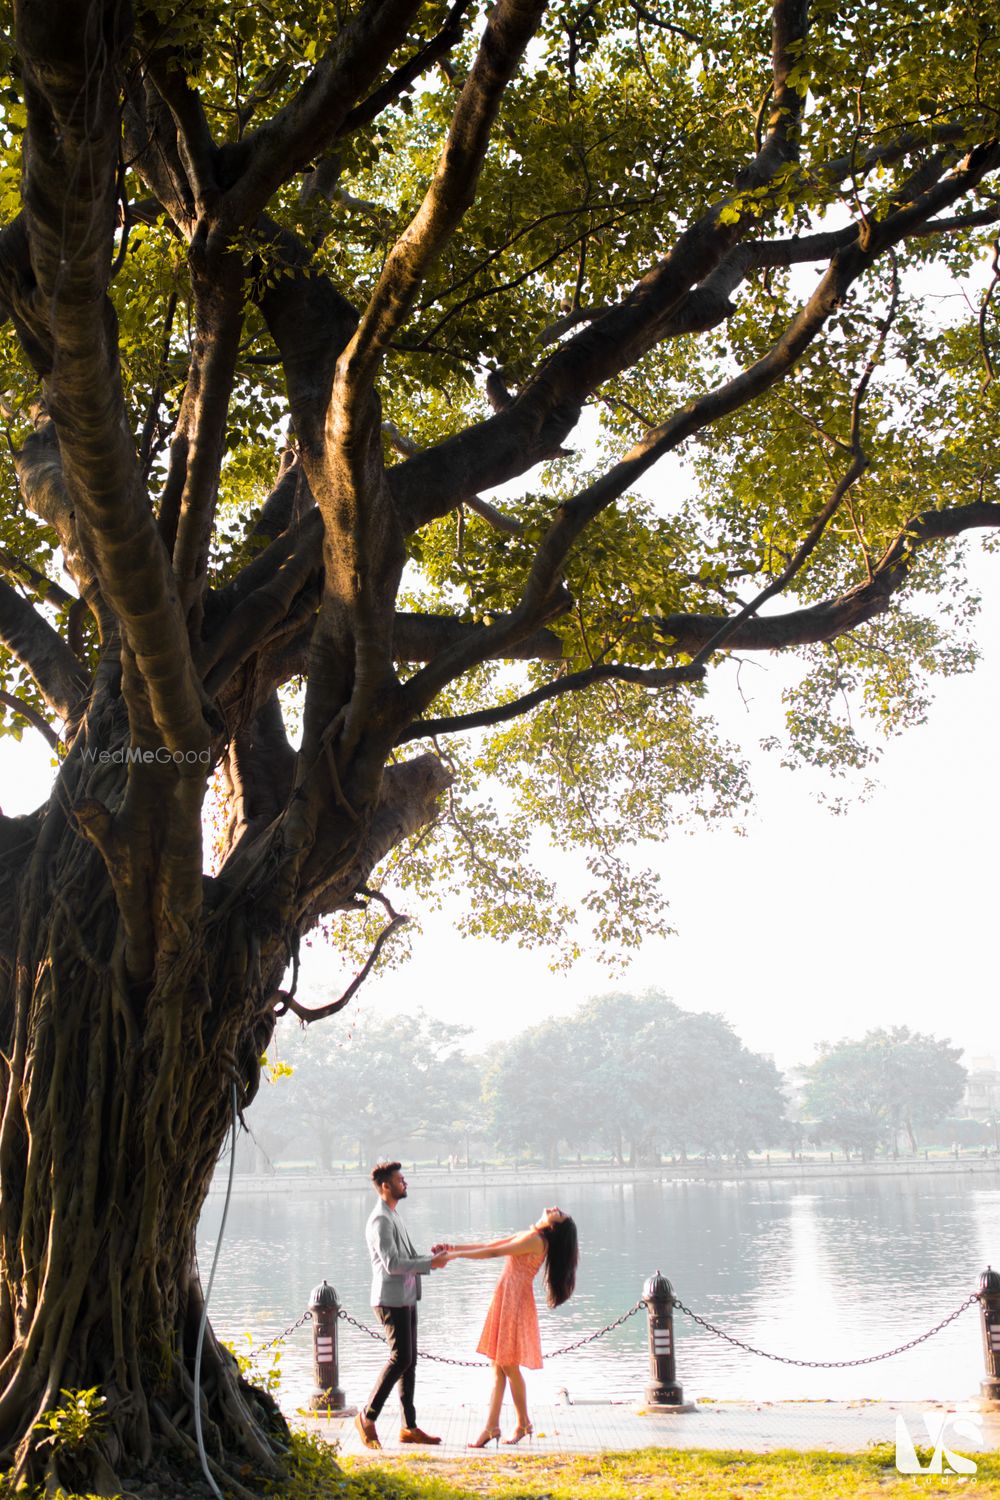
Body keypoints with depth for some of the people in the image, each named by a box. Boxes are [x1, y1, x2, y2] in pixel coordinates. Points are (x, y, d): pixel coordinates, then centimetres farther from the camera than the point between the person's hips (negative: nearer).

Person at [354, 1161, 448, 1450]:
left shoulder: (394, 1217, 19)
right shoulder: (380, 1220, -14)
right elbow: (392, 1263, -22)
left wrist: (431, 1254, 9)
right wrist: (430, 1263, -17)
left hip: (406, 1298, 10)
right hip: (391, 1299, -10)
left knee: (409, 1360, 8)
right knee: (400, 1358, -12)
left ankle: (409, 1427, 12)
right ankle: (368, 1417, -1)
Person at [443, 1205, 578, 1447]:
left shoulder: (535, 1240, -14)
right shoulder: (527, 1235, 14)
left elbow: (493, 1253, -16)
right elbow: (489, 1246, 17)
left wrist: (457, 1255, -13)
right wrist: (454, 1247, 10)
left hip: (515, 1302, -9)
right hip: (505, 1300, 9)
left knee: (508, 1366, -1)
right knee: (498, 1367, 6)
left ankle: (523, 1424, 12)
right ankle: (491, 1426, 7)